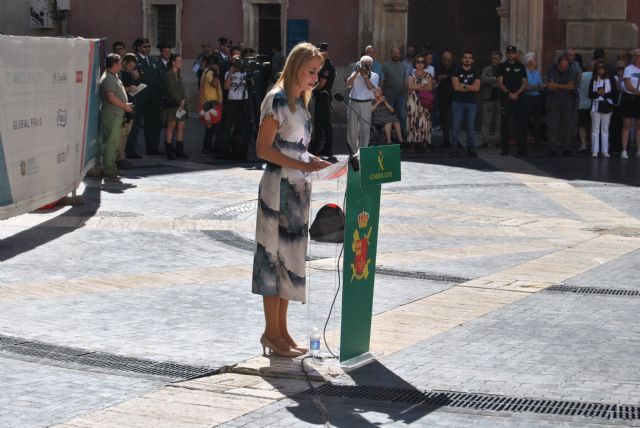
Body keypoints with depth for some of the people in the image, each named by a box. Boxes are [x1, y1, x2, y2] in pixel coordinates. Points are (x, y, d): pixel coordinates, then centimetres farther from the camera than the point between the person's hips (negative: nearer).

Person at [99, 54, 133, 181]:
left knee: (114, 143, 14)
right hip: (111, 115, -11)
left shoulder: (114, 77, 18)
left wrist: (125, 105, 15)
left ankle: (111, 170, 20)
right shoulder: (108, 78, -15)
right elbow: (111, 97, -23)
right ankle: (108, 172, -7)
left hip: (116, 115, 11)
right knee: (111, 143, -9)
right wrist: (125, 105, -12)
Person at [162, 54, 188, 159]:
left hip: (180, 104, 7)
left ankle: (179, 150, 6)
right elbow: (171, 91, -11)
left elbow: (182, 89, 14)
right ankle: (169, 151, -2)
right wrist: (179, 102, -9)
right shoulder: (168, 75, -7)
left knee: (181, 127, 3)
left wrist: (183, 100, -2)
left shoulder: (179, 74, 16)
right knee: (171, 127, -5)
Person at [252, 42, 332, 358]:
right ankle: (272, 333, 5)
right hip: (279, 187, -9)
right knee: (275, 257, -3)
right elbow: (264, 148, -16)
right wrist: (303, 166, -22)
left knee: (289, 259, 11)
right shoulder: (277, 100, -12)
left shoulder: (300, 101, 14)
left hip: (298, 189, 9)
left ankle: (281, 331, 18)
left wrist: (314, 162, 4)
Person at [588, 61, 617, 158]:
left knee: (605, 130, 5)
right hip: (596, 107, 0)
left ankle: (605, 151, 7)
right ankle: (595, 151, 0)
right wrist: (597, 93, -18)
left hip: (607, 107, 0)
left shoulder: (610, 80, 4)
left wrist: (605, 94, -12)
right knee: (595, 129, -1)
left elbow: (615, 94, 0)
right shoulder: (593, 80, 6)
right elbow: (590, 95, 0)